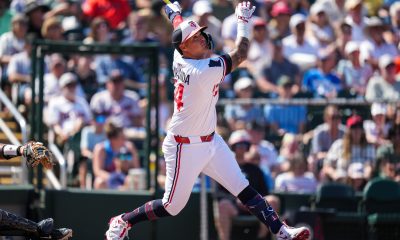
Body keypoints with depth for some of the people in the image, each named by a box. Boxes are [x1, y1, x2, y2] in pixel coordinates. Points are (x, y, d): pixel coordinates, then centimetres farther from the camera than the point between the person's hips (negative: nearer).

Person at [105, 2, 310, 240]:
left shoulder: (180, 57, -4)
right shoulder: (204, 70, -28)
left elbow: (180, 27, 19)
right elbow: (240, 55, -23)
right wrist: (244, 21, -11)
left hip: (210, 141, 9)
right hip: (185, 147, -9)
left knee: (244, 189, 0)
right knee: (172, 206, 4)